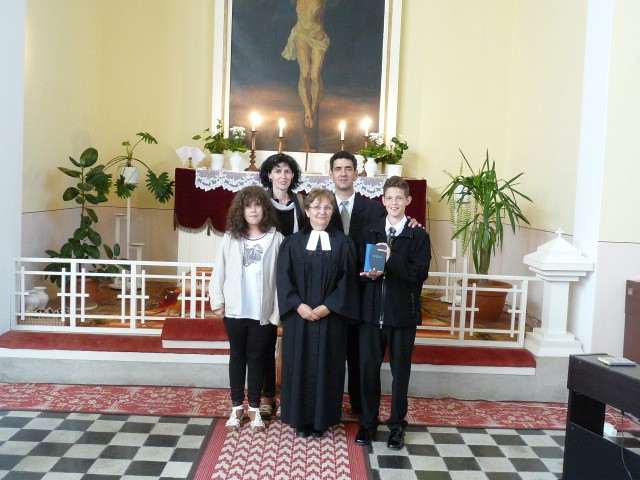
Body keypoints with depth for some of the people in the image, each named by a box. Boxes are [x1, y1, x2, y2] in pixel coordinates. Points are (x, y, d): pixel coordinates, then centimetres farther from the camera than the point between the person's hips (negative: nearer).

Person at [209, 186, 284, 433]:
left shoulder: (276, 239, -5)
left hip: (262, 311, -1)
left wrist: (277, 310, -9)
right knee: (237, 356, 14)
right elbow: (219, 271, 3)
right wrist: (217, 301, -1)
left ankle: (254, 408, 24)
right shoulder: (230, 238, 0)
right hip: (235, 310, 2)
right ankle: (237, 407, 26)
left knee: (257, 358, 11)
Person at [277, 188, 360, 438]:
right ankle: (301, 418, 18)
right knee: (299, 365, 5)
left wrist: (327, 307, -13)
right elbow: (283, 278, -1)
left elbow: (348, 280, -2)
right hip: (299, 316, 0)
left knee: (326, 366, 5)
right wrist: (299, 305, -14)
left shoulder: (343, 243, 3)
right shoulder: (293, 242, 4)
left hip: (331, 318, 0)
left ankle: (322, 418, 19)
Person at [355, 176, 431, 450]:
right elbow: (360, 268, 6)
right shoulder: (369, 232, 8)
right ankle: (368, 422, 23)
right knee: (368, 368, 7)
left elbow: (420, 274, -11)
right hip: (372, 311, 2)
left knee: (400, 371, 9)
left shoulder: (419, 236, -1)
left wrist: (391, 259, -21)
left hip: (403, 313, -2)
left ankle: (397, 425, 24)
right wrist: (369, 274, -16)